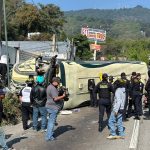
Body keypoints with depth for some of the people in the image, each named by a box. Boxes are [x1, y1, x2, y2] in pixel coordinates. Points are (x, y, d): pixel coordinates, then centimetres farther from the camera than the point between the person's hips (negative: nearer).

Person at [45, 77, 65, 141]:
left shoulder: (50, 87, 14)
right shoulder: (53, 88, -20)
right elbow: (55, 98, -26)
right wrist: (63, 96, -13)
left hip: (50, 106, 11)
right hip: (53, 107, -11)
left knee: (50, 121, 17)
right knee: (52, 122, -6)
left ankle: (49, 134, 26)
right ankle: (49, 137, -2)